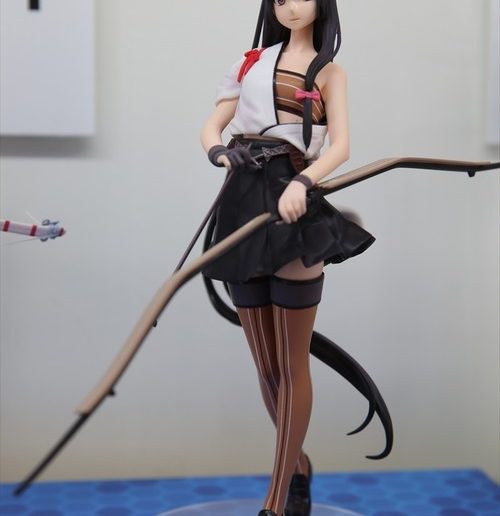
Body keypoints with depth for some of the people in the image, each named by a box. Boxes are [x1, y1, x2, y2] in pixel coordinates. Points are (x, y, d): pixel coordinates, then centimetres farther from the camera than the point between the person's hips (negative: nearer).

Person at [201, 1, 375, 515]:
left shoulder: (329, 72, 9)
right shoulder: (254, 61, 18)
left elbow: (340, 146, -5)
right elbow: (212, 126, 15)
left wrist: (301, 182, -23)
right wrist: (219, 152, -8)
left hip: (292, 206, -4)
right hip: (244, 204, 4)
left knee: (291, 365, -1)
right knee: (265, 364, 10)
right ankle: (298, 466, 30)